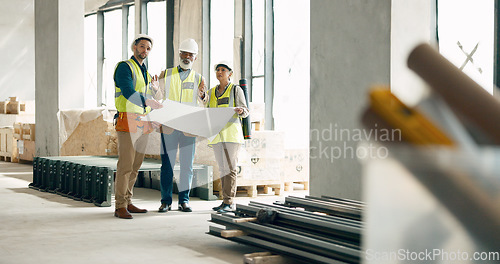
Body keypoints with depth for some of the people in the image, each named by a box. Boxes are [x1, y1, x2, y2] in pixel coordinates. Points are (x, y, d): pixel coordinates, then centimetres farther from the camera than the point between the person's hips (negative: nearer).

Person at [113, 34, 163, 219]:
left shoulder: (145, 73, 22)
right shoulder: (125, 67, -5)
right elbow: (128, 93, -20)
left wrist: (155, 90, 5)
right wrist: (152, 103, -29)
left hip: (142, 124, 8)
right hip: (127, 121, -8)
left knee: (135, 165, 9)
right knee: (125, 164, -10)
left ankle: (127, 202, 16)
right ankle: (120, 207, -8)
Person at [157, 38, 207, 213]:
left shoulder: (199, 79, 11)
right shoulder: (166, 74, 11)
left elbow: (202, 105, 7)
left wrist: (202, 95, -14)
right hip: (168, 125, 0)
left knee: (187, 165, 0)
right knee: (167, 164, -3)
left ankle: (184, 201, 8)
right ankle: (166, 201, 3)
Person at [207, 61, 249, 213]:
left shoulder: (236, 90, 4)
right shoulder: (211, 92, 18)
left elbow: (245, 112, 0)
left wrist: (240, 110, -22)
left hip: (231, 132, -5)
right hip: (216, 134, 6)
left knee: (229, 167, -10)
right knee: (222, 168, 7)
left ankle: (228, 203, -12)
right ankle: (226, 201, 10)